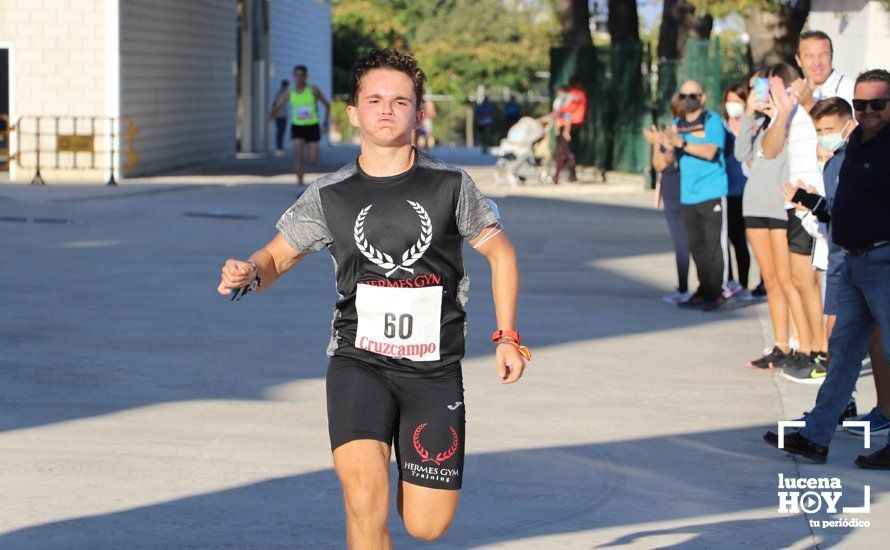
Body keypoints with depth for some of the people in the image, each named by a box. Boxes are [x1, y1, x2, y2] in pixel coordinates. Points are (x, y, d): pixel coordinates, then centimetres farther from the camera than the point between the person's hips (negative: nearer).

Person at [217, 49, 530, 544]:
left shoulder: (450, 185, -2)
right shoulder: (329, 195, 0)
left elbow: (500, 252, 11)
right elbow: (278, 256, 10)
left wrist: (507, 337, 6)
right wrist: (249, 275, -13)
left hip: (434, 369, 1)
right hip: (358, 360, 0)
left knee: (427, 526, 3)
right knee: (366, 502, -22)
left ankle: (415, 477, 38)